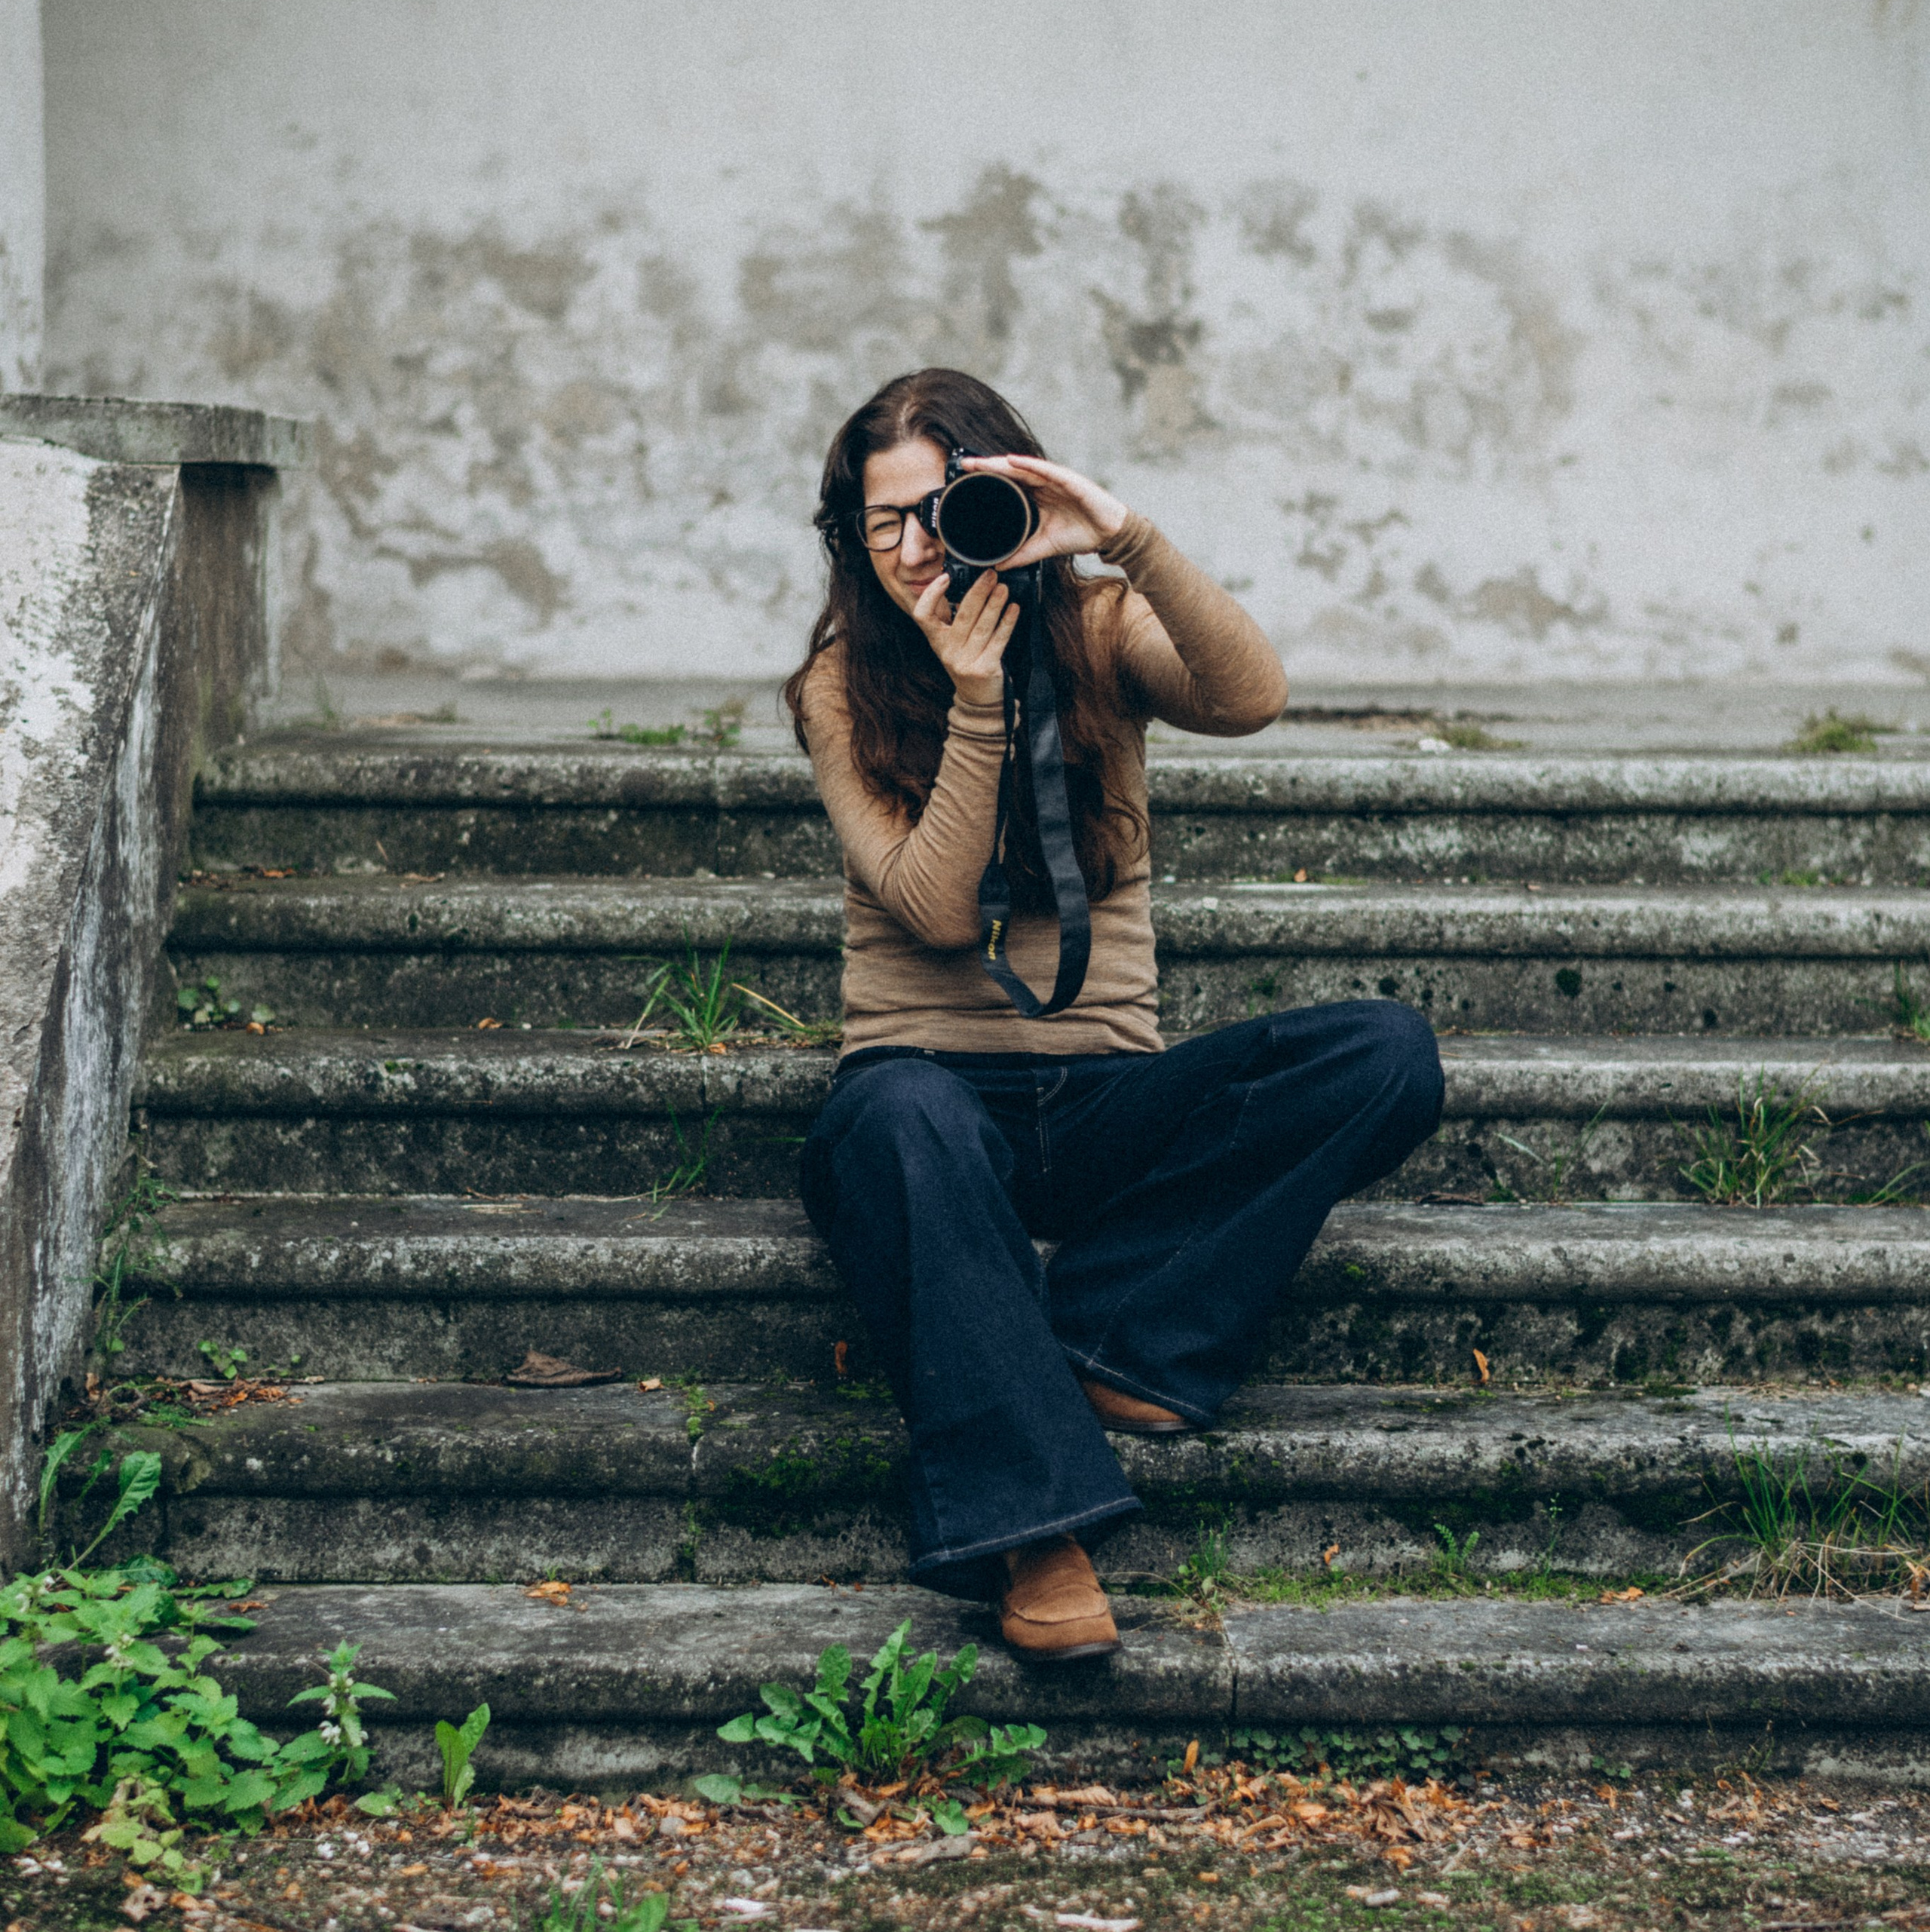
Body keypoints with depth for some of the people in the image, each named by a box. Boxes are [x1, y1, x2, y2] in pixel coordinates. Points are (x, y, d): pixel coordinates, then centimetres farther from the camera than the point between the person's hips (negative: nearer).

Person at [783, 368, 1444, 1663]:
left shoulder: (1097, 634, 6)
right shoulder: (843, 689, 3)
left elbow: (1252, 698, -17)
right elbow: (935, 909, -10)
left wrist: (1129, 539, -25)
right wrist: (975, 698, -16)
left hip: (1107, 1096, 3)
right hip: (933, 1076, -2)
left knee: (1389, 1054, -22)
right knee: (907, 1114, -41)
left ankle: (1101, 1339, -26)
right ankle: (1035, 1529, -47)